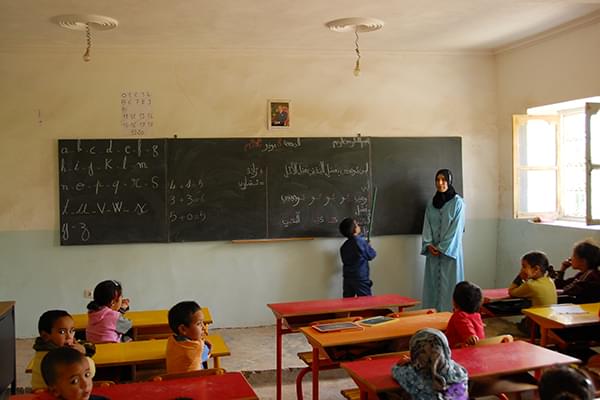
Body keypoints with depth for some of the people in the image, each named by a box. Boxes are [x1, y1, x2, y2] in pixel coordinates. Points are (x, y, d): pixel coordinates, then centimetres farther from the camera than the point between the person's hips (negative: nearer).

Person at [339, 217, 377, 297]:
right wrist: (368, 245, 15)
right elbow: (372, 255, -3)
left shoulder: (344, 246, 4)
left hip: (347, 279, 6)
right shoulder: (361, 241, -13)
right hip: (361, 279, -6)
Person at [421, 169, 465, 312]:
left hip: (450, 250, -4)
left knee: (449, 284, -3)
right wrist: (428, 244, -8)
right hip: (433, 251, 4)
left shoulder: (457, 202, -4)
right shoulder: (431, 203, 10)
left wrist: (442, 248, -13)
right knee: (433, 283, 3)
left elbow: (456, 228, -9)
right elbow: (427, 225, 8)